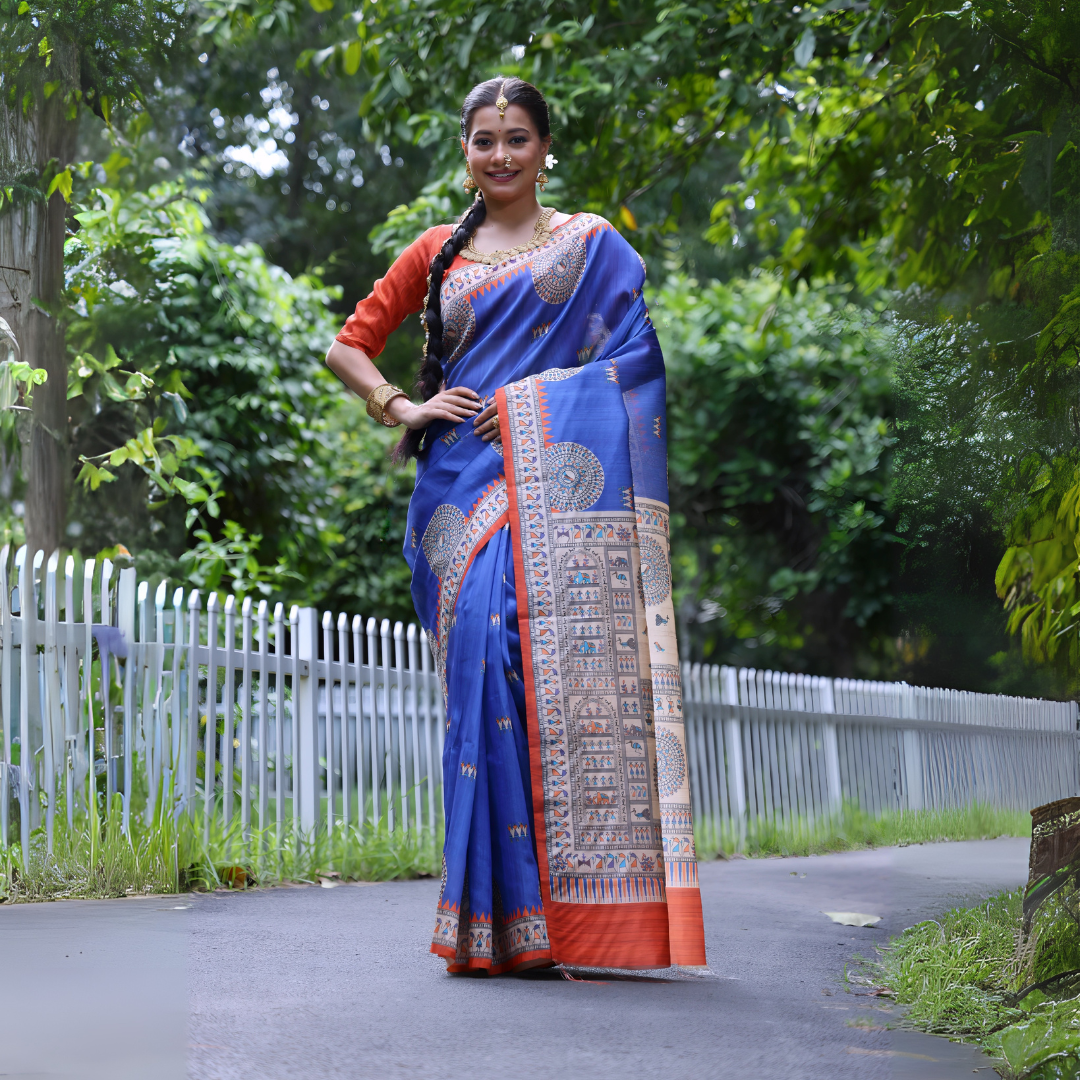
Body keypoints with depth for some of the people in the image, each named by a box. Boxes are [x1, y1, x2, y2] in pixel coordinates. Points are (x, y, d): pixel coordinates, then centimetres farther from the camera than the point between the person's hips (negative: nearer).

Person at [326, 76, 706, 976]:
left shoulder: (592, 244, 14)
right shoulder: (437, 253, 19)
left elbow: (640, 354, 4)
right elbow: (348, 345, 22)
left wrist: (540, 394, -8)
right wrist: (402, 408, 4)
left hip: (558, 485, -1)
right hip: (465, 481, 2)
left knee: (564, 660, -13)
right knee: (483, 658, -11)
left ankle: (568, 911, -7)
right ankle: (494, 923, -7)